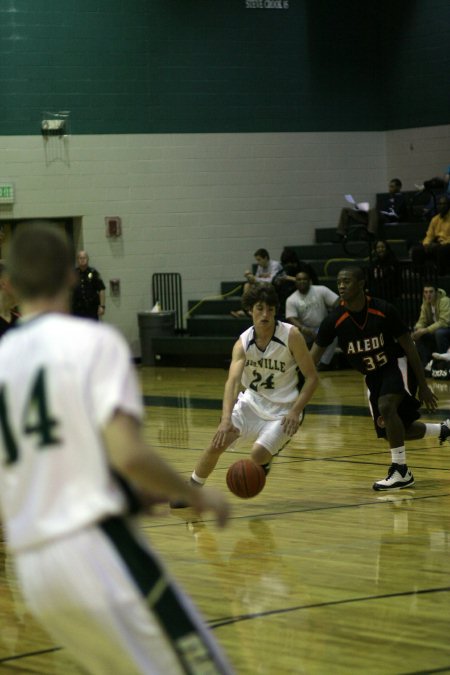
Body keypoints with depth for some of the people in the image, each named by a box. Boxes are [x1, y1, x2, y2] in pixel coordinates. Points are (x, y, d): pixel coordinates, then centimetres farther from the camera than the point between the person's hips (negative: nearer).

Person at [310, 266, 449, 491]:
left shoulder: (384, 311, -23)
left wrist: (423, 386, -11)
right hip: (372, 375, 4)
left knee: (386, 406, -31)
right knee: (394, 430, 6)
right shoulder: (334, 320, -18)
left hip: (397, 365, -4)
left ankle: (401, 471, -19)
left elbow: (408, 346, -13)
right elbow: (312, 358, -16)